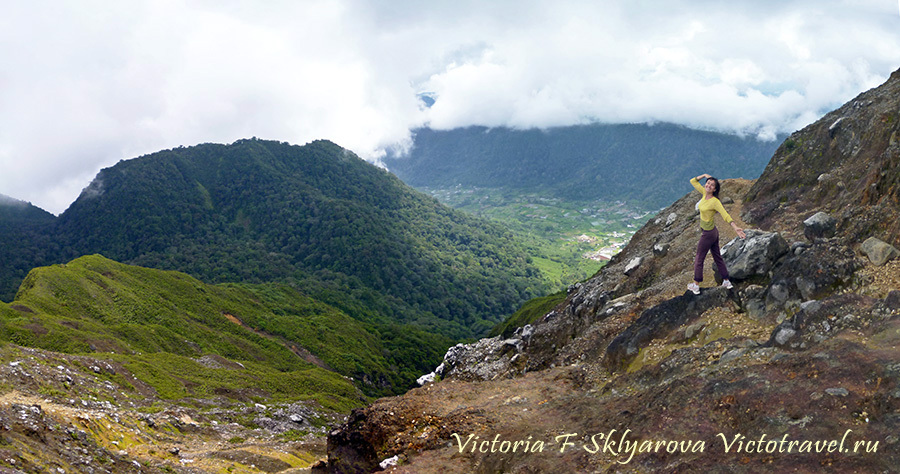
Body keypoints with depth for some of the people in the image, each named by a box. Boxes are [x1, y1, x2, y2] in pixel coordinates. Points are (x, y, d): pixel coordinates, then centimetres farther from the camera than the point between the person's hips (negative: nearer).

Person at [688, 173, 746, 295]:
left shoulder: (715, 202, -26)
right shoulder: (705, 193, -4)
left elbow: (725, 215, -33)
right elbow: (693, 181, 6)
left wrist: (735, 227, -44)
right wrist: (704, 175, -5)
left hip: (708, 234, -8)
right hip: (713, 232, 8)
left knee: (699, 259, 7)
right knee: (717, 257, 19)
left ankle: (696, 286, 19)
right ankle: (726, 282, 31)